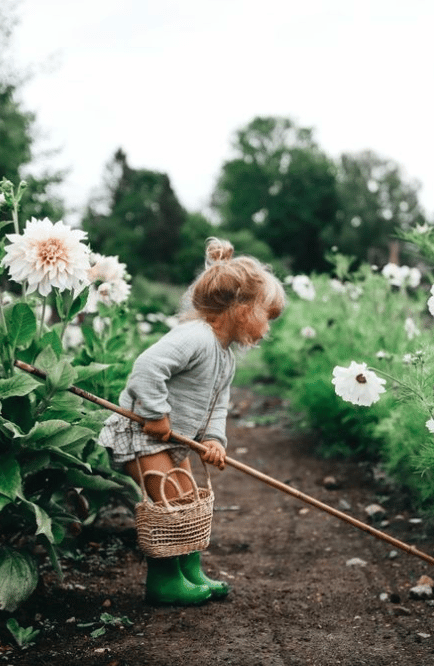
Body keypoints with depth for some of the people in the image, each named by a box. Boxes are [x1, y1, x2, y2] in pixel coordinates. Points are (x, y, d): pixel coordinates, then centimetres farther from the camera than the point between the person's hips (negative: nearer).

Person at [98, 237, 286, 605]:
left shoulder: (226, 357, 8)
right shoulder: (195, 337, -26)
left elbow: (218, 406, 9)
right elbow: (148, 366, -37)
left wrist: (214, 438, -9)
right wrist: (156, 415, -30)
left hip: (174, 439, 10)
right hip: (140, 433, -10)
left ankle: (191, 573, 28)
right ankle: (164, 583, 7)